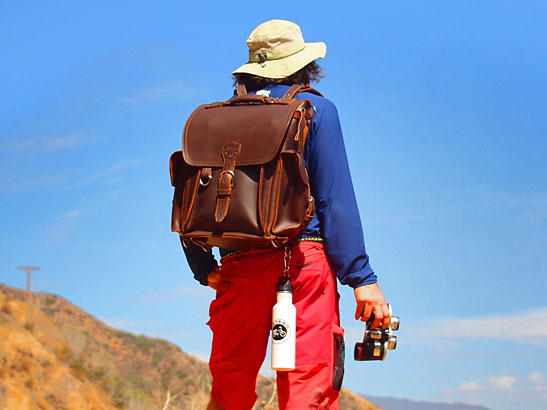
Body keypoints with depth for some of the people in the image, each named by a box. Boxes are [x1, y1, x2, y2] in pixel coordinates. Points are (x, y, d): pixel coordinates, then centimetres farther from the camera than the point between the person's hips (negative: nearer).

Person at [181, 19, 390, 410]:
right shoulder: (316, 109, 5)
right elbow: (336, 199, -4)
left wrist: (204, 270, 18)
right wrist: (362, 278, -5)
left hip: (238, 268, 4)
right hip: (304, 260, -4)